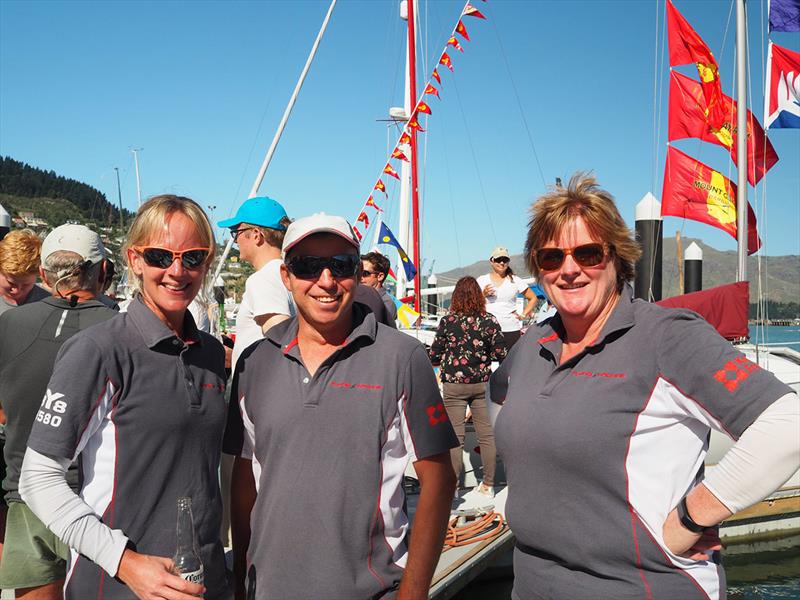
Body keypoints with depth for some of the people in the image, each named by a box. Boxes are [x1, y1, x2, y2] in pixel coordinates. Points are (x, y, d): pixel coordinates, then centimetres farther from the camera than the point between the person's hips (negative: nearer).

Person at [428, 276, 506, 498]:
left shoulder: (447, 321, -7)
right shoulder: (489, 320, -5)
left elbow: (434, 356, -3)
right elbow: (500, 354, -4)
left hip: (453, 385, -1)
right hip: (482, 383, 1)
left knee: (455, 437, 5)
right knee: (486, 435, 9)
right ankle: (488, 485, 18)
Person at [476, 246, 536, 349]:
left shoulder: (515, 280, 7)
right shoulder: (481, 280, 7)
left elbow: (533, 298, 15)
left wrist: (523, 315, 5)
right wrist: (483, 294, -7)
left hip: (511, 330, 0)